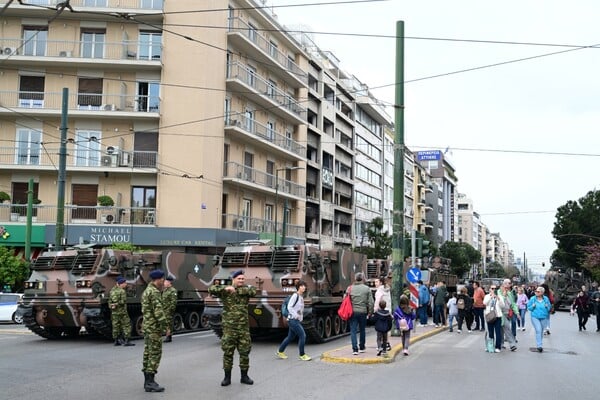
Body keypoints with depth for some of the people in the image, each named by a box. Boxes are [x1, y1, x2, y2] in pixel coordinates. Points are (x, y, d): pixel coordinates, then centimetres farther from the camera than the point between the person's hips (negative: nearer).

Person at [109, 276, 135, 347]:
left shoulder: (112, 290, 11)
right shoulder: (122, 291, -12)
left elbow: (109, 301, 14)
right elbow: (123, 301, -17)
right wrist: (117, 304, -6)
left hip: (114, 311, 7)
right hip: (122, 311, -7)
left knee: (115, 326, 11)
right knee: (126, 325, -2)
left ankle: (116, 341, 14)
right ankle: (126, 341, -5)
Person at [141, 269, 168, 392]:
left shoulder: (147, 291, 17)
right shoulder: (154, 292, -16)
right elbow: (158, 311, -21)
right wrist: (165, 326, -18)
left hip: (147, 326, 10)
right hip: (154, 327, -10)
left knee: (148, 353, 11)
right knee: (155, 353, -8)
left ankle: (147, 381, 16)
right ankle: (150, 382, -8)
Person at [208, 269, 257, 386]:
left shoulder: (246, 290, 7)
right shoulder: (225, 291, 1)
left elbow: (254, 291, -14)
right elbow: (211, 289, -10)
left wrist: (236, 290, -16)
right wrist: (225, 288, -20)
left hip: (244, 327, 2)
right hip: (229, 327, -2)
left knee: (245, 352, 6)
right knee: (228, 352, 3)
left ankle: (244, 376, 19)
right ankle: (227, 377, 13)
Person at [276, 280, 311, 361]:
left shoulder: (301, 297, 12)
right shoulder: (295, 296, -13)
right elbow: (289, 307, -17)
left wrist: (301, 316, 10)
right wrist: (296, 315, -18)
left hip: (298, 321, 9)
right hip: (293, 320, -9)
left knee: (290, 337, 16)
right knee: (302, 335, -12)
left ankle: (280, 351, 29)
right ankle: (302, 355, -3)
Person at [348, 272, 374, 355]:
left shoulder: (350, 288, -1)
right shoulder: (366, 288, -2)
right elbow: (370, 302, -2)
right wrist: (370, 312, 9)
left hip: (353, 312, -1)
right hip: (363, 312, 1)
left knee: (353, 331, 1)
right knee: (362, 330, 16)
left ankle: (355, 349, -8)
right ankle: (362, 348, 25)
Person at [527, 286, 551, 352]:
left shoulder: (546, 299, 1)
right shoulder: (532, 299, -3)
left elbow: (549, 308, 9)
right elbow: (528, 307, 4)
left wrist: (547, 306, -12)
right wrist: (533, 306, -15)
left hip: (544, 317, 3)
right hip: (535, 317, -2)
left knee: (541, 331, 11)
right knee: (538, 330, -16)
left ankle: (539, 344, 29)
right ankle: (539, 346, -17)